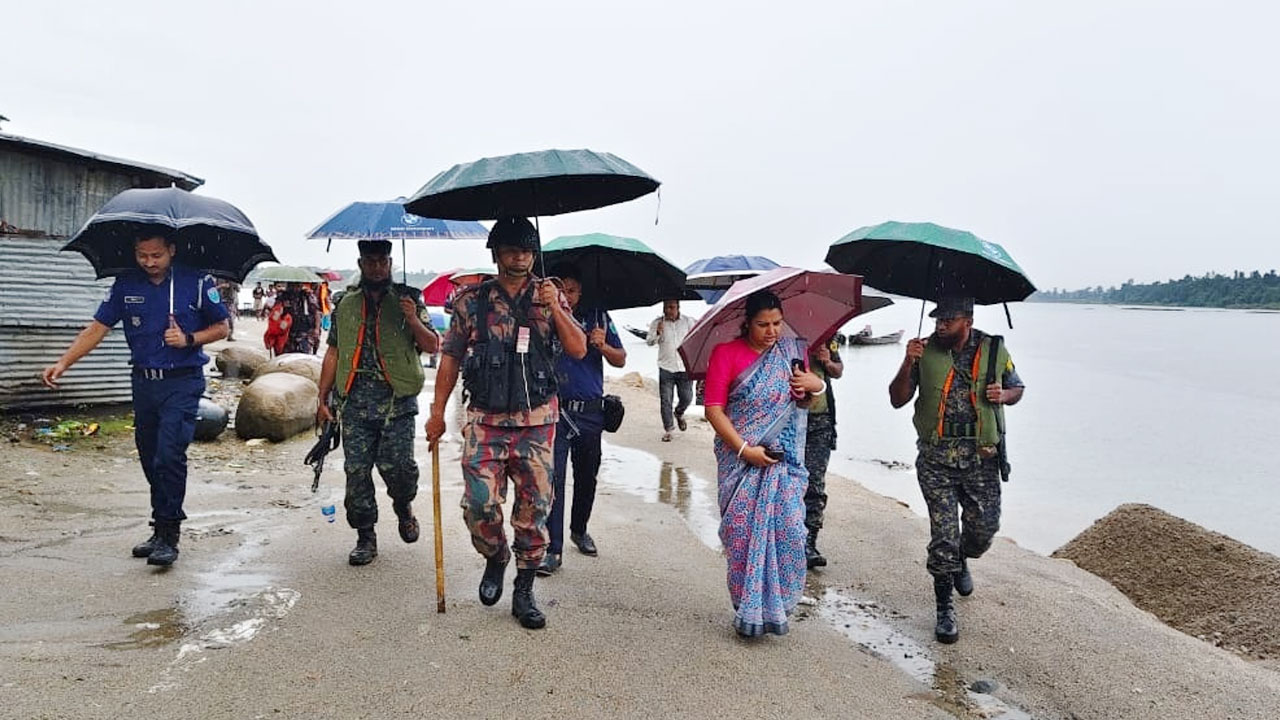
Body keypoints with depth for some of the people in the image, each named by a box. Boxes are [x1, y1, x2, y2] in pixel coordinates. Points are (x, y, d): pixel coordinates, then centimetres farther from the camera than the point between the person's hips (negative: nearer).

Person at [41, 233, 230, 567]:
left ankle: (168, 535, -7)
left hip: (182, 382, -5)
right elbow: (97, 327, 5)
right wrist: (63, 363, -5)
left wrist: (189, 339, -15)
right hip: (144, 382, 5)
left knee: (169, 454, -15)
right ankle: (161, 531, 23)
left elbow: (222, 327, 2)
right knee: (150, 458, 11)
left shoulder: (196, 282, -5)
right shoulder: (126, 284, 5)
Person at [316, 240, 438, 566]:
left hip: (397, 401, -3)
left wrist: (413, 320, -17)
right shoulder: (346, 306, 13)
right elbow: (333, 353, 16)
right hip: (355, 402, 3)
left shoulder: (408, 300, 5)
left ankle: (404, 508, 23)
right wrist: (323, 399, 12)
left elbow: (432, 346, 1)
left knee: (396, 465, -10)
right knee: (356, 470, 2)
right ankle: (365, 537, 15)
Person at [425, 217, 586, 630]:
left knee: (534, 507, 4)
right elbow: (450, 359, 6)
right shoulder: (472, 301, 3)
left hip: (537, 421, 1)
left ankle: (524, 593, 20)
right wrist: (437, 413, 4)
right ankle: (495, 559, 25)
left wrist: (554, 309, -14)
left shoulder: (549, 297, 5)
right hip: (486, 421, -1)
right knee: (479, 503, -8)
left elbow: (578, 350, -1)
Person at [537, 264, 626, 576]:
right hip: (554, 410, -3)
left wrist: (603, 345, -15)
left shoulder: (597, 317, 5)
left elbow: (620, 361, 4)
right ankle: (553, 549, -3)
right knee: (553, 478, -8)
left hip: (590, 412, 3)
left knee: (586, 476, 15)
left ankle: (579, 529, 37)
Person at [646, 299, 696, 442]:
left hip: (685, 367, 1)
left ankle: (679, 414, 40)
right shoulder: (657, 322, -2)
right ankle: (667, 430, 12)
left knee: (686, 398, 7)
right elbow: (649, 341, -7)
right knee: (666, 401, 0)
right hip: (666, 368, -1)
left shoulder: (688, 321, 2)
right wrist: (657, 333, -27)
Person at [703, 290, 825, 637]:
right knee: (743, 531, -2)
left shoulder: (791, 351, 8)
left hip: (785, 459, 3)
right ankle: (749, 611, 15)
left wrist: (815, 384, -3)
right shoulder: (726, 354, -4)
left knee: (788, 529, -3)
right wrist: (745, 449, -16)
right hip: (740, 461, -3)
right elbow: (714, 409, -8)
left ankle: (777, 605, 17)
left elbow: (801, 401, 20)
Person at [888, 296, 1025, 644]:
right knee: (944, 534, -2)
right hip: (936, 459, -2)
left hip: (981, 458, 2)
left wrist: (1003, 395, -8)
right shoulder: (925, 351, -2)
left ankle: (961, 561, 46)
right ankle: (945, 608, 13)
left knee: (985, 527, 10)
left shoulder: (994, 350, 2)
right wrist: (908, 363, -18)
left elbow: (1017, 389, 16)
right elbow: (897, 400, -3)